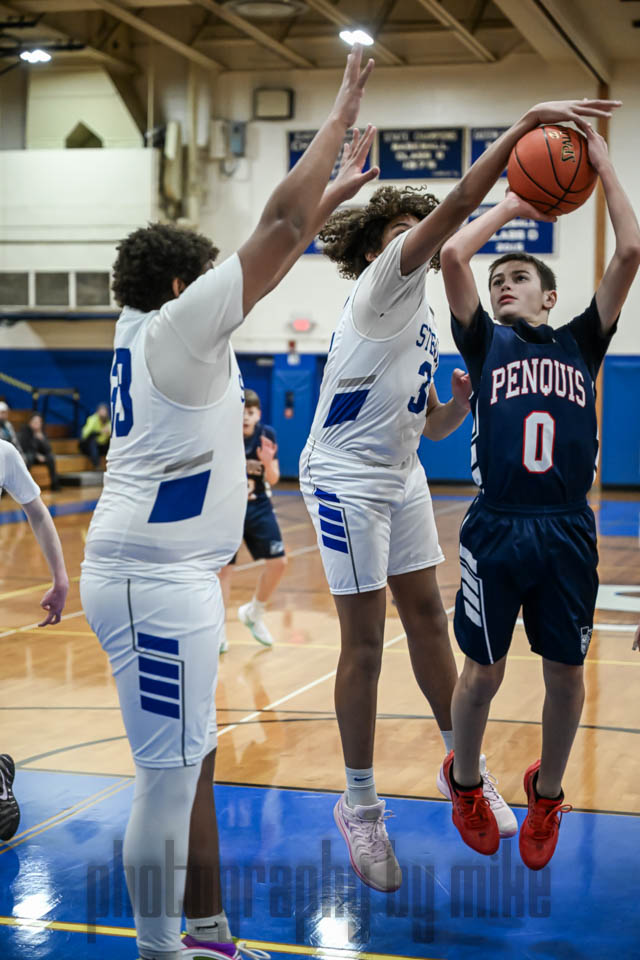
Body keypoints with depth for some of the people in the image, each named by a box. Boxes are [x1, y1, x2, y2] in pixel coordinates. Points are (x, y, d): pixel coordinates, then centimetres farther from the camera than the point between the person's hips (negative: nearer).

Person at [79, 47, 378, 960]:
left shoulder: (144, 329, 14)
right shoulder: (176, 323, -10)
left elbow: (273, 248, 24)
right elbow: (278, 224, -12)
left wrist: (333, 195, 25)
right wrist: (341, 113, -4)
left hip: (163, 572, 10)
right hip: (155, 578, -10)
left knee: (192, 763, 15)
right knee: (169, 774, -6)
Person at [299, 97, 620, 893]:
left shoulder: (420, 317, 15)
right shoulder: (383, 283, -11)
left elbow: (430, 424, 17)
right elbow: (457, 205, -25)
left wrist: (466, 397, -4)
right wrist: (527, 124, -25)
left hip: (400, 479, 9)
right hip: (346, 480, -8)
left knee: (426, 617, 11)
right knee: (365, 639, -3)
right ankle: (359, 804, 8)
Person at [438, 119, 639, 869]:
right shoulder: (486, 342, 8)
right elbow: (452, 256, -6)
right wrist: (511, 206, 6)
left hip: (567, 532, 1)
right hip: (497, 528, -1)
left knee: (565, 672, 9)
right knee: (483, 670, 7)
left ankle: (547, 794, 31)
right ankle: (465, 785, 31)